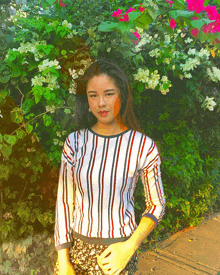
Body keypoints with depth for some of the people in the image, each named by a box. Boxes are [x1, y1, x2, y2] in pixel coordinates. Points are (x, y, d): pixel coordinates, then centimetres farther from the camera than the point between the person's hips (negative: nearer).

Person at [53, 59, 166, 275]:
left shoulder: (144, 147, -13)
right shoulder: (74, 142, -7)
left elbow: (157, 205, -4)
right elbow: (64, 201, -4)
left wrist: (129, 248, -15)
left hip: (117, 250, -2)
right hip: (77, 246, 2)